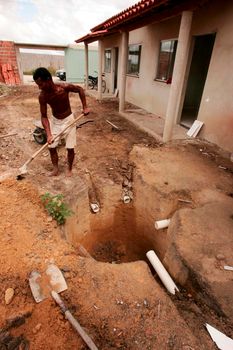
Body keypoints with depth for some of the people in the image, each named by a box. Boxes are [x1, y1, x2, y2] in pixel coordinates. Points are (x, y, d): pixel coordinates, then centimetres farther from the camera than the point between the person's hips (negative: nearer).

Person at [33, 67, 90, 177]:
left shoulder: (64, 87, -25)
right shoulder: (42, 96, -18)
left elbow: (80, 89, -6)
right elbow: (44, 116, -14)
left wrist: (85, 107, -11)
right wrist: (48, 134, -26)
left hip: (68, 120, -2)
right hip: (54, 121, 2)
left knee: (70, 148, 0)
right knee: (51, 147, 2)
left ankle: (69, 169, 22)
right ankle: (55, 169, 22)